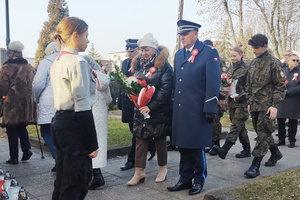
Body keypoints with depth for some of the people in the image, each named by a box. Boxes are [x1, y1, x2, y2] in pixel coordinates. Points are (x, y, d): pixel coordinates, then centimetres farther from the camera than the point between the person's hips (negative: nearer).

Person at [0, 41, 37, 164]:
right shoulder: (29, 67, 8)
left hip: (12, 104, -5)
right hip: (27, 103, 5)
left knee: (12, 131, 4)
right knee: (22, 127, 21)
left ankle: (14, 157, 8)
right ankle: (27, 148, 5)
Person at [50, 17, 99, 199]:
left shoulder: (58, 62, 14)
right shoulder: (77, 61, -14)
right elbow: (82, 105, -19)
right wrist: (93, 143, -16)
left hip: (59, 121, 10)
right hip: (74, 125, -9)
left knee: (63, 180, 17)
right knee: (76, 184, 0)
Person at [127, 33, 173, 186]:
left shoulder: (163, 65, -8)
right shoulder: (138, 64, 11)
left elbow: (165, 89, -15)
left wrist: (151, 106, -21)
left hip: (159, 111, -5)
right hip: (140, 110, 5)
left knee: (160, 140, 8)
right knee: (140, 140, 5)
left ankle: (162, 168, 26)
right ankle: (139, 172, 13)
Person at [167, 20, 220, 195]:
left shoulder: (209, 53, -5)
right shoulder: (179, 54, 15)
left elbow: (214, 82, -10)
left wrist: (210, 108, -15)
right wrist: (175, 104, 13)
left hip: (198, 110, -6)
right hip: (181, 109, 6)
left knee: (197, 146, 4)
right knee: (183, 145, 12)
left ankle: (199, 179, 22)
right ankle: (185, 179, 26)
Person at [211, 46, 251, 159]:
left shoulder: (246, 69, -4)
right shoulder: (230, 69, 16)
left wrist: (239, 97, -16)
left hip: (242, 102, -7)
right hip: (232, 101, 7)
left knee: (236, 125, -13)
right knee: (240, 126, 11)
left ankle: (224, 149, -24)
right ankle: (247, 150, 20)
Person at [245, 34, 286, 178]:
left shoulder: (273, 63, -7)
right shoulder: (253, 63, 13)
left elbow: (280, 86, -9)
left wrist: (275, 105, -15)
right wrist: (249, 102, 15)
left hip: (267, 105, -7)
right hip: (255, 105, 7)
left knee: (263, 133, -6)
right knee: (261, 132, 15)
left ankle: (255, 165, -5)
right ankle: (276, 153, 36)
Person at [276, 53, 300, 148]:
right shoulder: (283, 71, 11)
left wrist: (288, 91, -16)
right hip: (282, 100, 3)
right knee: (280, 120, 6)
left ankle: (292, 140, 17)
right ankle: (281, 140, 20)